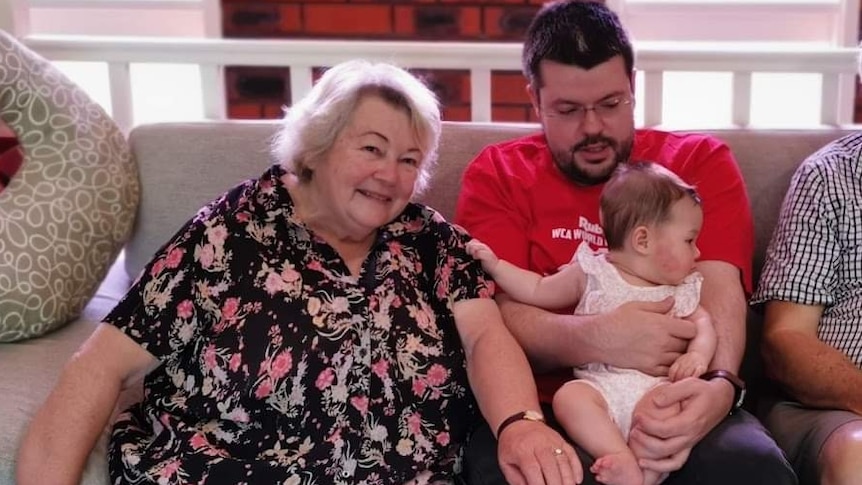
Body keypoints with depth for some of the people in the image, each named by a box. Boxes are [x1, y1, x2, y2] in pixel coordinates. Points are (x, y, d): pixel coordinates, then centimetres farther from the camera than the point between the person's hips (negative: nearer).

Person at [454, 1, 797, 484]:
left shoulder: (701, 162, 10)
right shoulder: (497, 176, 7)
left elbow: (720, 290, -4)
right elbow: (494, 312, -5)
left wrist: (718, 386, -27)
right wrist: (594, 339, -26)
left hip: (673, 402, 2)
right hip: (545, 404, -1)